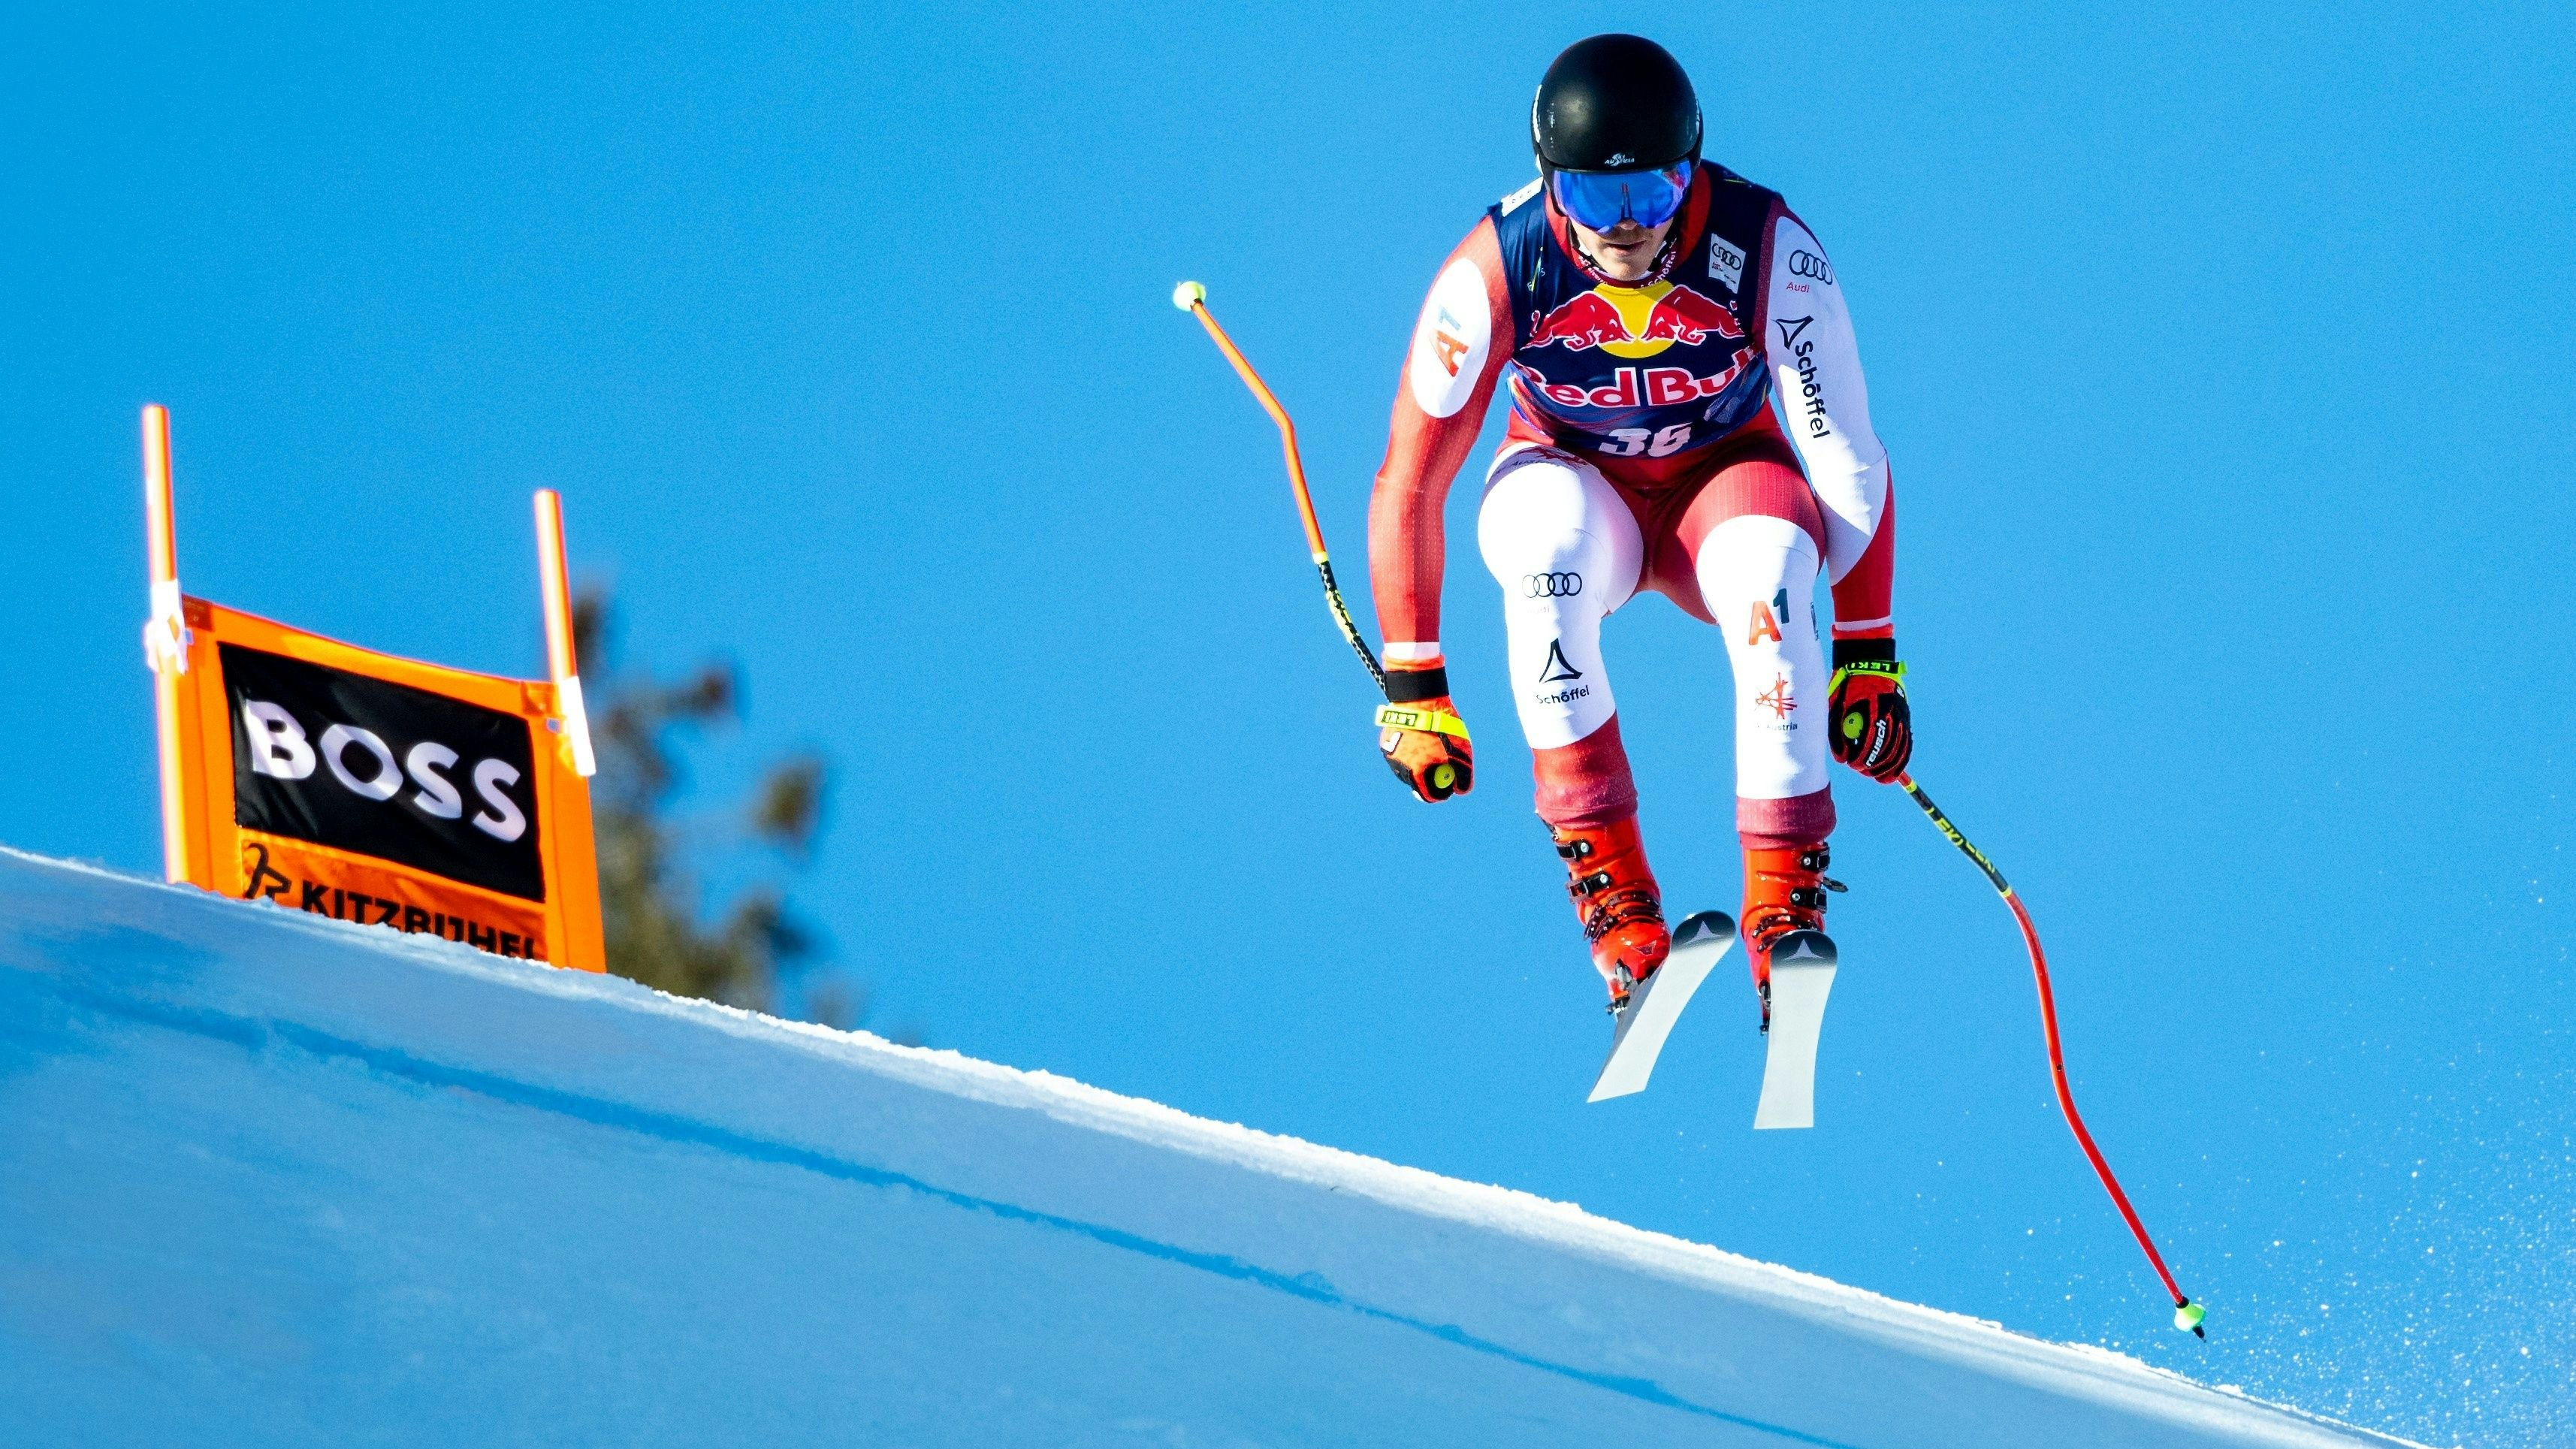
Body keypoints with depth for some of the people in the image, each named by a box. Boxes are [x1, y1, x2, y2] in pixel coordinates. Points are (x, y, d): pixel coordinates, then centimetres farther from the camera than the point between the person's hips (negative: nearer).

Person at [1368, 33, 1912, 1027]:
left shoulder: (1770, 253, -26)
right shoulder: (1495, 272, -25)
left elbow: (1848, 458, -19)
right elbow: (1408, 481, -17)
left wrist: (1869, 652, -20)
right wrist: (1412, 689, -17)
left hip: (1725, 480, 0)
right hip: (1570, 481, 0)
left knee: (1768, 567, -36)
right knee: (1551, 542, -36)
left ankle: (1784, 897, -29)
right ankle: (1603, 870, -28)